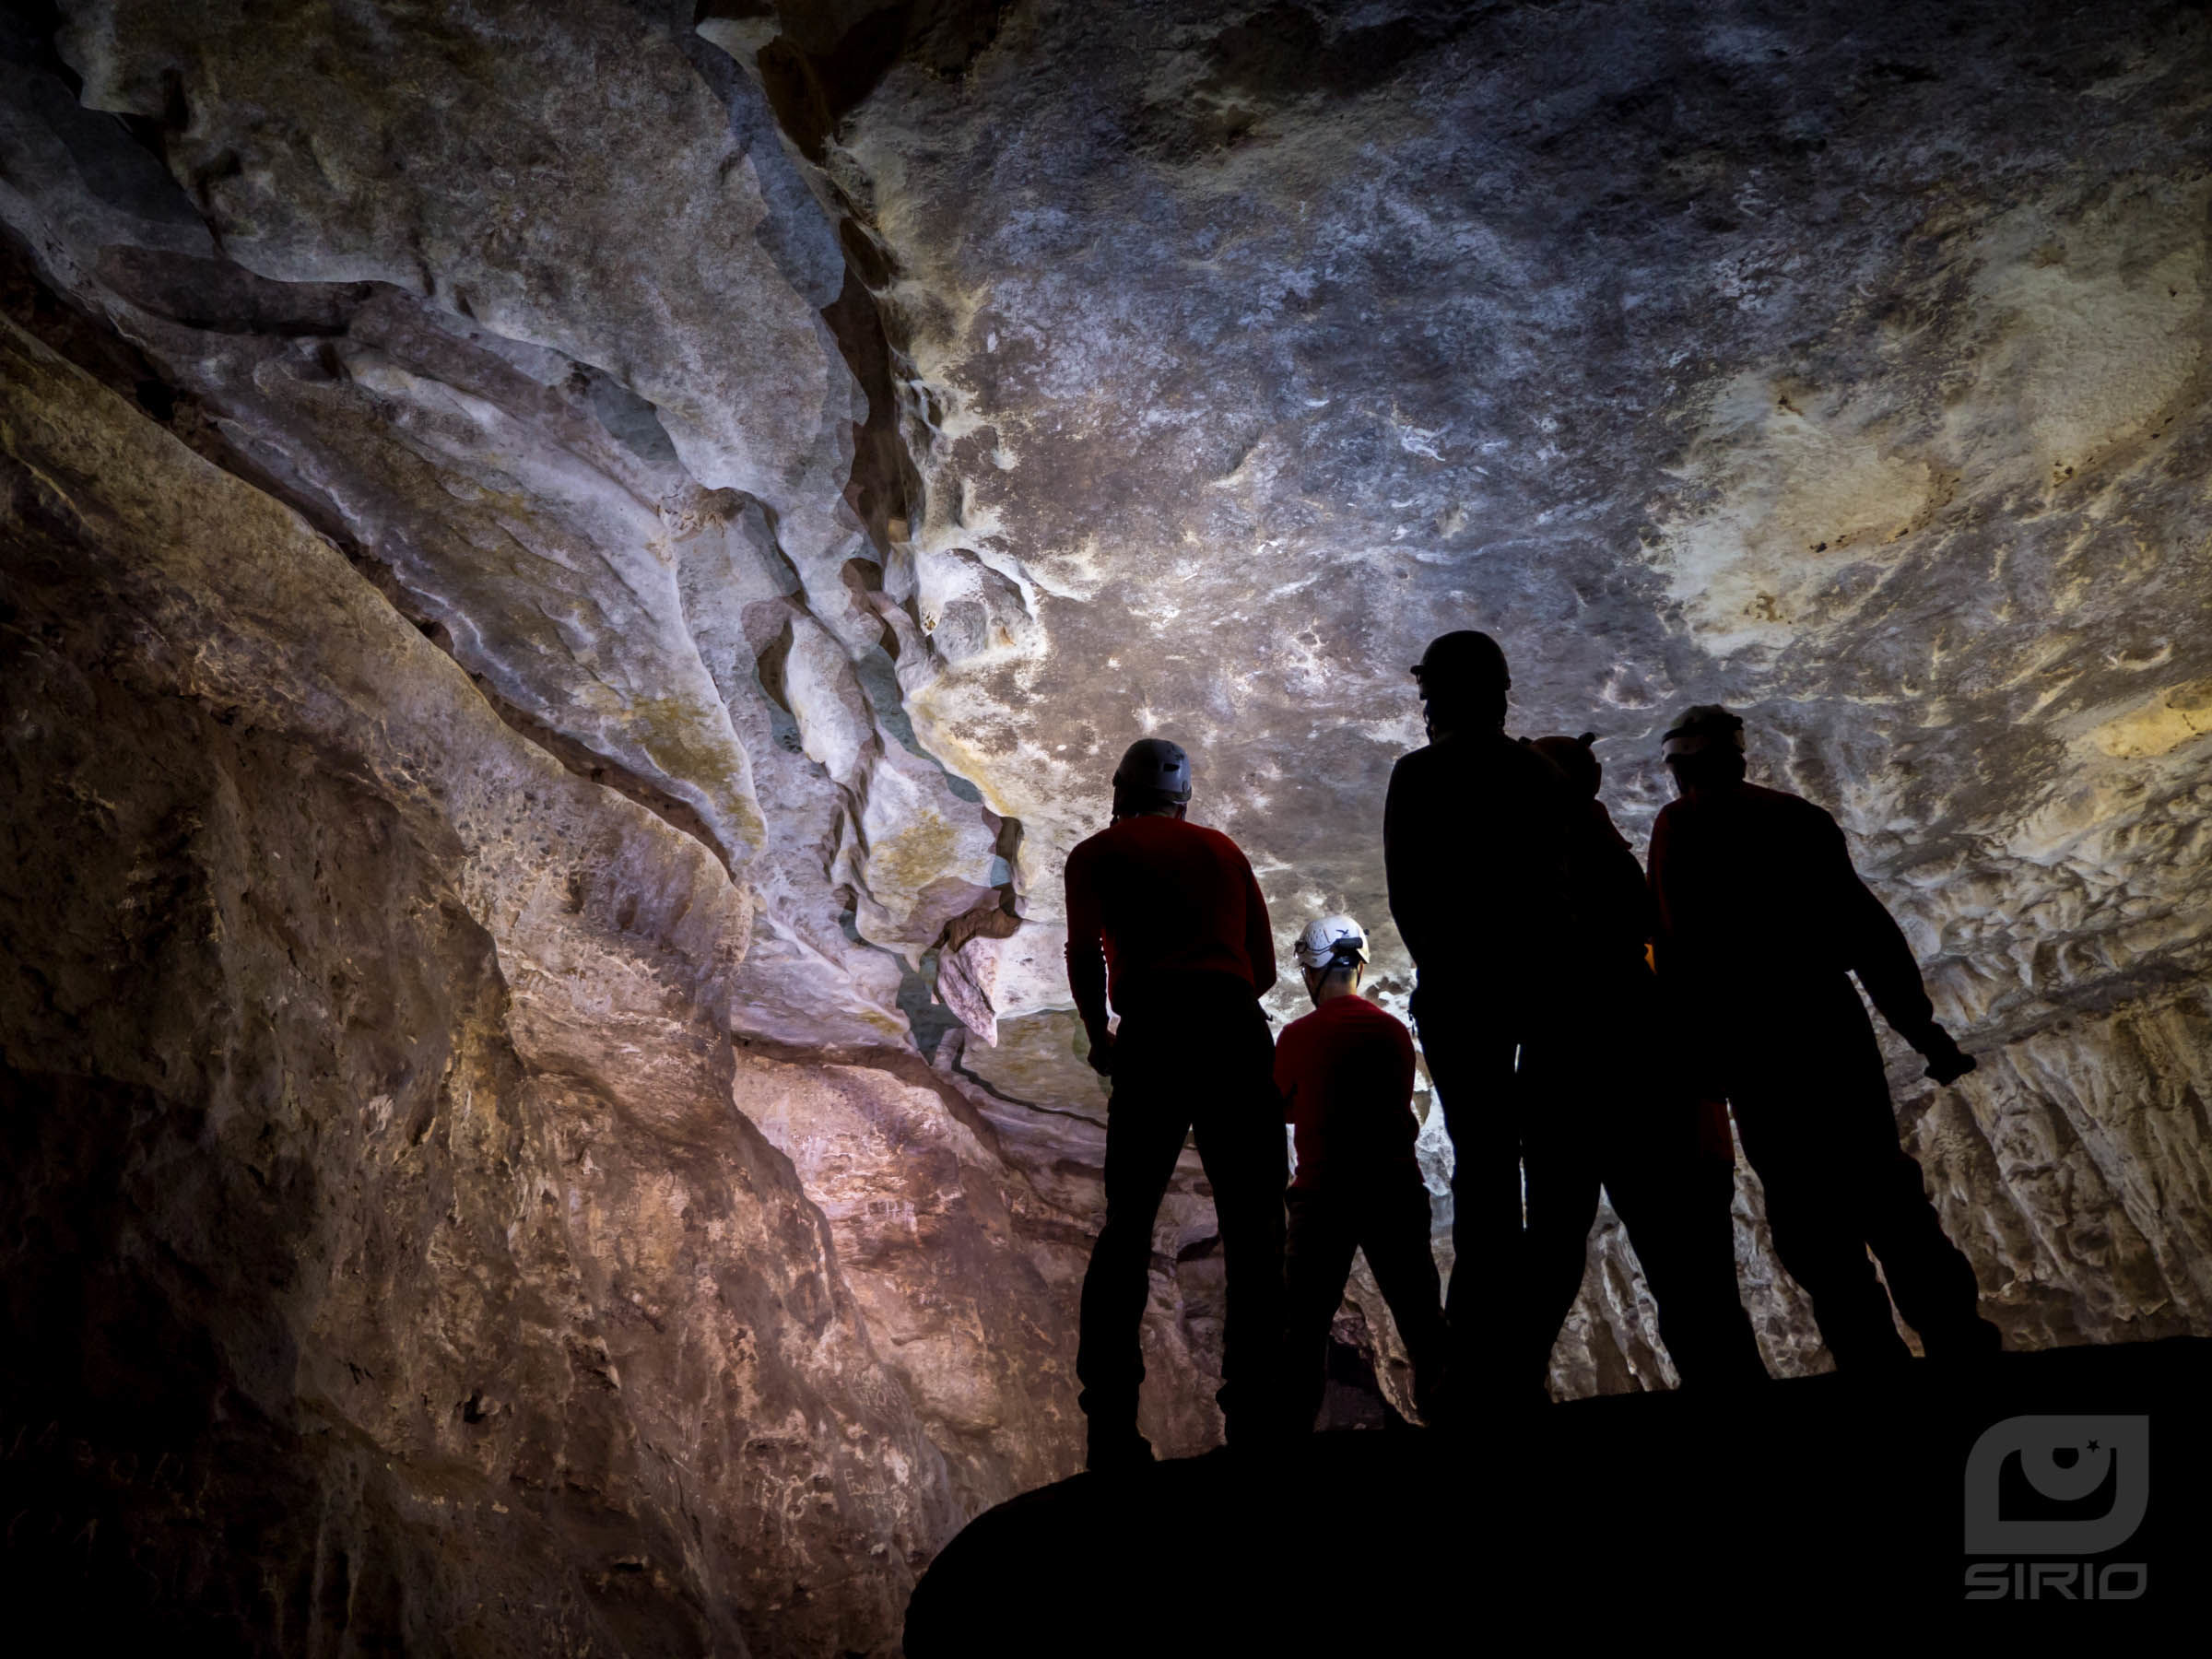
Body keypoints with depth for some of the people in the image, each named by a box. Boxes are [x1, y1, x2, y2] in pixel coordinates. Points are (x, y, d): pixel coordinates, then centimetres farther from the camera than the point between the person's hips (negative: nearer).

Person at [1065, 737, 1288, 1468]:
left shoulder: (1098, 852, 14)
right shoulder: (1222, 848, 23)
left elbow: (1085, 950, -3)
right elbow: (1264, 968, 18)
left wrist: (1098, 1035, 11)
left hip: (1155, 1032, -1)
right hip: (1238, 1027, 2)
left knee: (1127, 1226, 8)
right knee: (1254, 1231, 5)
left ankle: (1111, 1423, 3)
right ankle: (1254, 1419, -3)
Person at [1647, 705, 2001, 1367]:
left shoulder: (1679, 825, 0)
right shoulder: (1799, 815, 13)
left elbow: (1683, 947, -9)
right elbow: (1868, 927, 11)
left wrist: (1697, 1051, -5)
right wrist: (1922, 1026, 13)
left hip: (1752, 1038, -5)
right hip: (1832, 1021, 5)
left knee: (1807, 1208, 1)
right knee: (1880, 1179, 12)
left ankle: (1875, 1358, -1)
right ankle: (1958, 1335, 10)